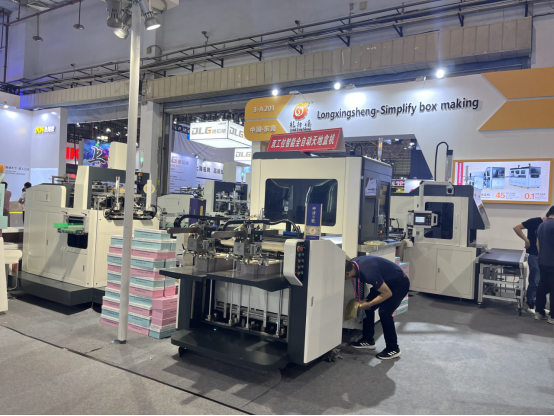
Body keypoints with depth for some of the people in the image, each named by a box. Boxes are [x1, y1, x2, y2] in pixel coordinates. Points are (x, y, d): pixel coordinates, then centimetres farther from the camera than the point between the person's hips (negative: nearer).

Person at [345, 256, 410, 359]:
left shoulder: (368, 273, -37)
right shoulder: (352, 263, -13)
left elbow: (387, 293, -26)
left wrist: (368, 304, -17)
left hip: (400, 284, -9)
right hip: (386, 281, 9)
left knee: (384, 312, -17)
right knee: (368, 308, 5)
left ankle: (393, 349, -2)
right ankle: (368, 340, 18)